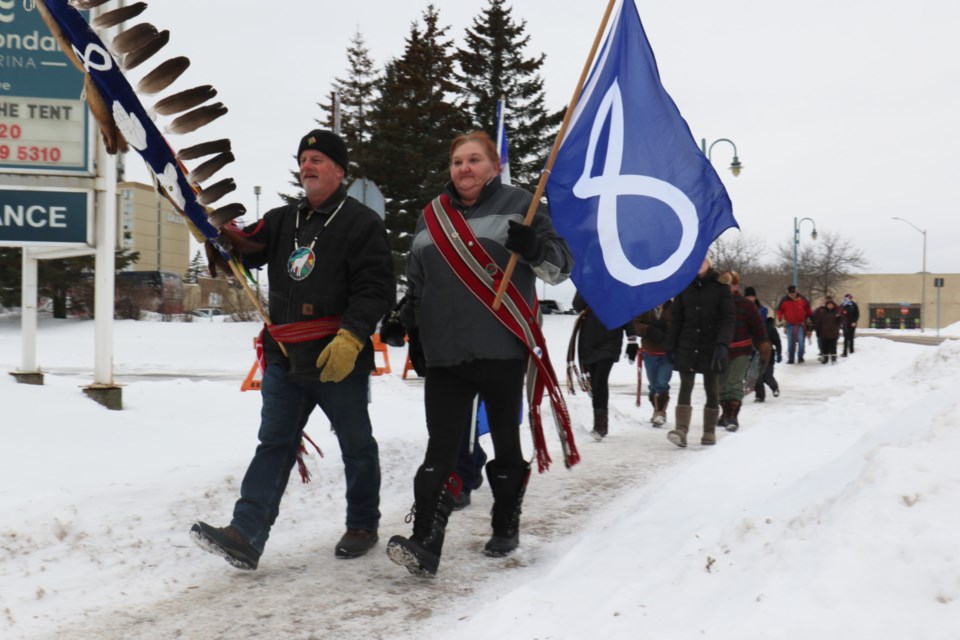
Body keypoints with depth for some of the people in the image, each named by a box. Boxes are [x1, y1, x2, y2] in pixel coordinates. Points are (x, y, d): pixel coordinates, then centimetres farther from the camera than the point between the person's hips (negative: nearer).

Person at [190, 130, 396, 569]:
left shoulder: (361, 223, -5)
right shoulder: (282, 221, 16)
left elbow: (377, 289, -13)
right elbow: (242, 250, 11)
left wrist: (351, 337, -24)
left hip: (340, 360, -5)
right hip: (285, 358, 6)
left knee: (356, 446, 10)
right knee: (273, 445, 1)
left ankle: (362, 525, 28)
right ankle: (245, 536, -3)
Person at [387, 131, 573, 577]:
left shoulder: (517, 205, 3)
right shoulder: (431, 216, 16)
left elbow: (561, 267, -1)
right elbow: (417, 281, 26)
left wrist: (534, 247, -21)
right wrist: (406, 322, 11)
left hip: (501, 350, -3)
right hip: (445, 353, 3)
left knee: (505, 441, 10)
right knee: (440, 448, -6)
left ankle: (506, 527, 27)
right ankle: (424, 546, -12)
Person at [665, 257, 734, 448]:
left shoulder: (720, 286, -2)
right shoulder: (684, 286, 5)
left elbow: (727, 319, -8)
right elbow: (677, 318, 8)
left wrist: (722, 344, -21)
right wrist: (671, 346, 4)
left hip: (711, 346, -1)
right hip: (687, 346, 1)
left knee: (711, 388, 7)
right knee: (685, 387, -9)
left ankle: (710, 431, 17)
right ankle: (681, 430, -19)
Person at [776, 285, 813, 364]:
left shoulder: (802, 299, -1)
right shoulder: (784, 300, -1)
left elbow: (808, 309, 13)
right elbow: (779, 310, 9)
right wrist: (780, 318, -6)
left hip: (800, 324, -1)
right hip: (790, 324, 1)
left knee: (800, 341, -13)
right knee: (790, 342, 3)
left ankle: (800, 357, -2)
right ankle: (790, 359, 10)